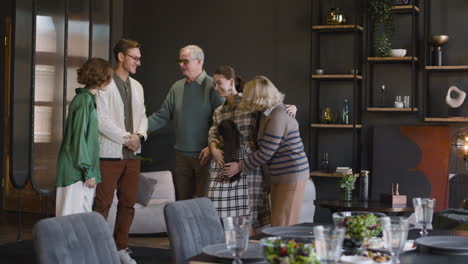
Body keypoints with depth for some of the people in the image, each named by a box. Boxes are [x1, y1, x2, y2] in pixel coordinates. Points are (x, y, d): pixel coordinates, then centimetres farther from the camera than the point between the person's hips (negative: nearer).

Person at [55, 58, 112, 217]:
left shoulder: (88, 98, 15)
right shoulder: (85, 100, -14)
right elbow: (79, 136, -18)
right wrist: (87, 170, -16)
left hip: (81, 168, 9)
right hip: (78, 169, -9)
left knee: (82, 215, 11)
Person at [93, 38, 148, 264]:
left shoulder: (137, 86, 14)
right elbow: (102, 121, -15)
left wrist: (139, 136, -5)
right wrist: (127, 138, -12)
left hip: (133, 154, 7)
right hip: (110, 153, -7)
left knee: (128, 203, 10)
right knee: (103, 204, -3)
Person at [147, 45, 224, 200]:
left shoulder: (213, 87, -8)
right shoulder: (177, 87, 9)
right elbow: (162, 116, 12)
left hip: (205, 155, -6)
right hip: (182, 155, 6)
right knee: (182, 200, 13)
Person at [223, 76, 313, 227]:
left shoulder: (277, 117, -21)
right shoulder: (269, 113, 10)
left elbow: (265, 154, -20)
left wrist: (239, 167, -7)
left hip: (291, 175, -10)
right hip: (281, 175, 10)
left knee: (283, 227, -5)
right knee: (277, 225, 12)